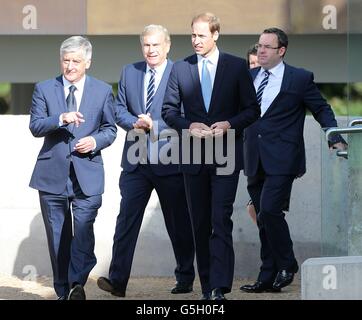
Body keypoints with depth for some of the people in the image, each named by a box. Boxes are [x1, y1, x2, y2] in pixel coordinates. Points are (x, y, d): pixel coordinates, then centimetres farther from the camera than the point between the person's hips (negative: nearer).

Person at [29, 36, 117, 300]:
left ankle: (77, 283, -18)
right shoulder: (44, 89, 6)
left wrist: (96, 141, -10)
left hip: (87, 176, -1)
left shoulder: (103, 91, 7)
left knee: (83, 229, -18)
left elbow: (110, 129, 11)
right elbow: (35, 127, -3)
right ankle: (64, 290, 14)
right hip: (53, 175, 1)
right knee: (58, 236, 6)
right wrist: (61, 119, -21)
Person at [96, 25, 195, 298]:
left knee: (179, 224, 7)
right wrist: (134, 123, -8)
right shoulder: (130, 72, 10)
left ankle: (185, 279, 20)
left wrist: (155, 125, -18)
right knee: (126, 220, -5)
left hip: (170, 162, -3)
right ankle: (117, 280, -8)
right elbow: (119, 109, 12)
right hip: (136, 161, 3)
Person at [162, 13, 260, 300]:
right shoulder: (180, 69, 7)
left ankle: (220, 287, -19)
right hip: (194, 155, 3)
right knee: (200, 223, 8)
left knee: (221, 220, -13)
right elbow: (169, 110, 8)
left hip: (225, 156, -3)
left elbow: (252, 110, 3)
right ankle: (207, 285, 16)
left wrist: (229, 124, -14)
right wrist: (188, 125, -10)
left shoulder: (237, 67, 2)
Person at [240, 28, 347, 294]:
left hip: (282, 160, -5)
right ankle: (269, 277, 11)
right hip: (255, 160, 5)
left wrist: (335, 139, -2)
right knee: (264, 219, 7)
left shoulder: (300, 79, 0)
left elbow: (322, 109, 7)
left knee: (269, 210, -19)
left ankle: (287, 265, -1)